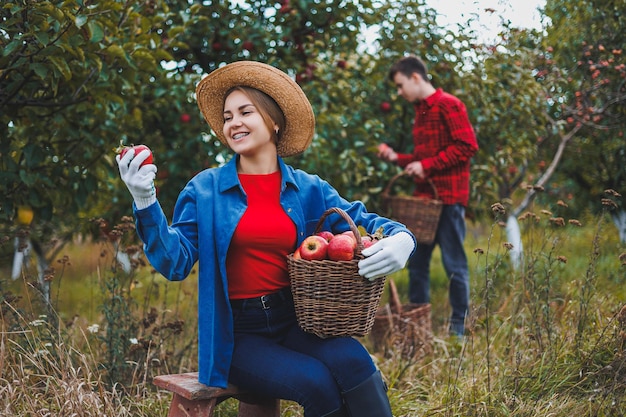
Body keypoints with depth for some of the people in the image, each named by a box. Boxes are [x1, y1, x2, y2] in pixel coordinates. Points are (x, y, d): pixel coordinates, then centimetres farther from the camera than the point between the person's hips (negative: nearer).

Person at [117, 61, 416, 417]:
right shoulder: (205, 190, 1)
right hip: (237, 334, -2)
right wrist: (146, 204, -20)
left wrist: (400, 239, -17)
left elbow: (362, 222, 6)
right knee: (316, 382, -27)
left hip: (294, 322, 2)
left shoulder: (308, 190, 7)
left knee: (352, 362, -29)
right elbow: (175, 262, -5)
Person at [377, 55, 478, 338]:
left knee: (454, 264, -2)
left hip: (448, 197, -9)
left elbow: (467, 145, -16)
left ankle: (458, 328, 7)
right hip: (424, 196, 9)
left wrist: (426, 165, -16)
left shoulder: (448, 105, -7)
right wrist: (396, 158, 11)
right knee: (416, 262, 11)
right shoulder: (420, 111, 20)